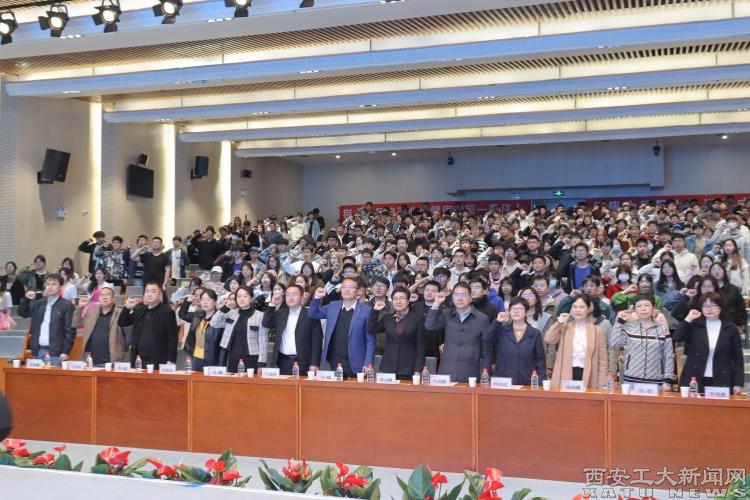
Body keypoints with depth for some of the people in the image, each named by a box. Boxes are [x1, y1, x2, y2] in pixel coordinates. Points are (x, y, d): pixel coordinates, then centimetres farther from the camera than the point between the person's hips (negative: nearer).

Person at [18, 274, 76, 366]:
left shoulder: (66, 305, -5)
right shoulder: (39, 303, 13)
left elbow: (70, 330, -8)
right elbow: (22, 313, 17)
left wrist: (65, 351, -13)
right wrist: (26, 299, 0)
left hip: (55, 352, -5)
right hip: (39, 350, 5)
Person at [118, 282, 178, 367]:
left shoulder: (167, 312, -4)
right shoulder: (138, 310, 13)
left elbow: (172, 339, -8)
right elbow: (121, 323, 16)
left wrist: (171, 361, -15)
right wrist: (127, 308, -2)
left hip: (157, 362, -5)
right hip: (138, 361, 5)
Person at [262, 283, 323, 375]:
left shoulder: (310, 315, -3)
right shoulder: (280, 313, 14)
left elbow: (317, 341, -6)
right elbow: (266, 324, 4)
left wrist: (314, 364, -12)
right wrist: (273, 304, -2)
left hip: (302, 362, -4)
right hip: (283, 361, 4)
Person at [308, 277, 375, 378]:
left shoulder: (366, 310, -4)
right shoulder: (332, 306, 9)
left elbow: (370, 340, -4)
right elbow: (313, 314, 18)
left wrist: (368, 363, -11)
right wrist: (317, 298, 1)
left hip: (355, 365, -4)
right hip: (334, 362, 4)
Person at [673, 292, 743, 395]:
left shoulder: (731, 329, 5)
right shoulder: (694, 326, 6)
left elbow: (738, 358, 5)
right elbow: (677, 338, -9)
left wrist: (738, 384, -1)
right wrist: (688, 319, -12)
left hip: (721, 382, 0)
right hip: (694, 380, 0)